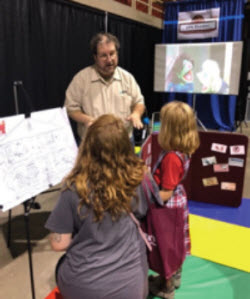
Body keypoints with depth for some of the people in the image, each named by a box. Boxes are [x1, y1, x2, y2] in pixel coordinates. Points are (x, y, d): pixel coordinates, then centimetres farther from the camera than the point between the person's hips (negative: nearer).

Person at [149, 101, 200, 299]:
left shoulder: (171, 157, -33)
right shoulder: (183, 150, -6)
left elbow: (166, 194, -28)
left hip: (169, 207, -8)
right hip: (178, 201, 9)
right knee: (174, 243, 26)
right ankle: (175, 277, 49)